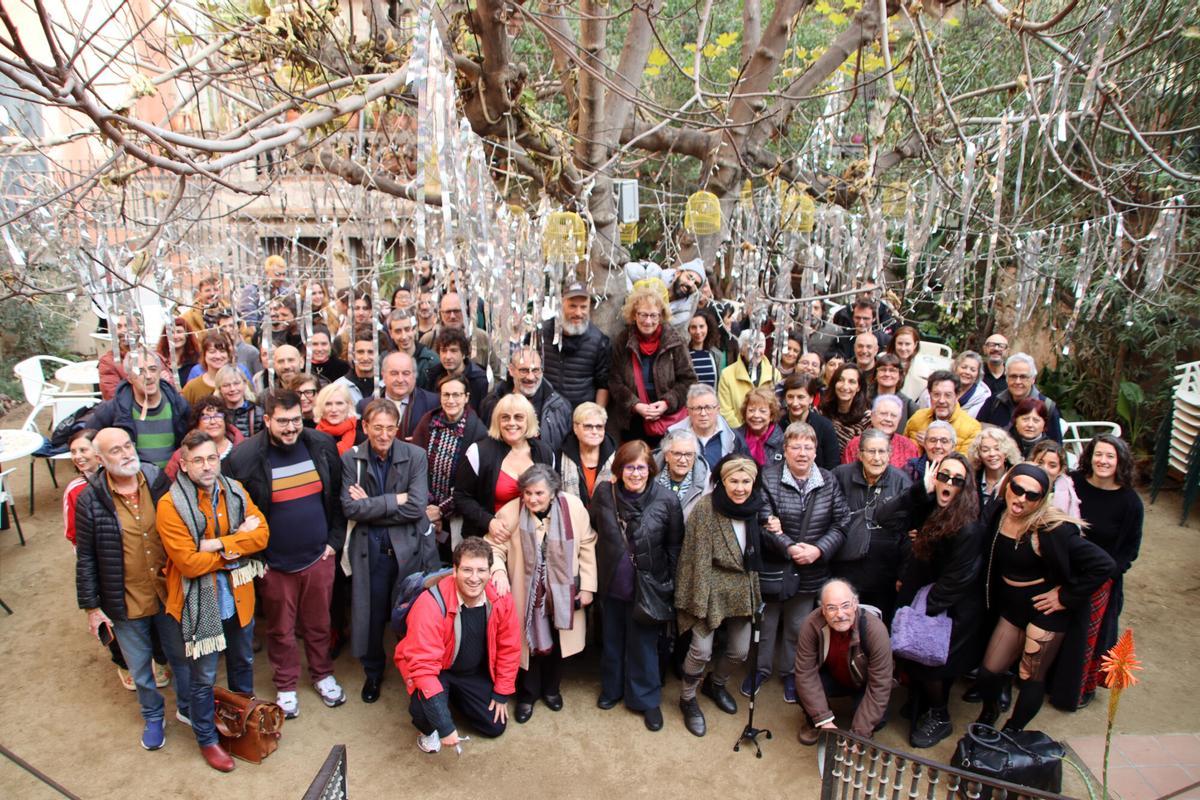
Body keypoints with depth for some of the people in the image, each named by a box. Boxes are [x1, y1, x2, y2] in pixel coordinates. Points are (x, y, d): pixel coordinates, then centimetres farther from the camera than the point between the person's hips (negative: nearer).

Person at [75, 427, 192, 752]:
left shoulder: (160, 481, -9)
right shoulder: (89, 500, -13)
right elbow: (85, 559, -5)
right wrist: (91, 607, -3)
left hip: (169, 593, 1)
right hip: (125, 602, -1)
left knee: (181, 656, 18)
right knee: (140, 668, 18)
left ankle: (187, 707, 42)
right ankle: (152, 716, 43)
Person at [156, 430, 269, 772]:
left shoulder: (235, 491, -4)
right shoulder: (171, 505, -20)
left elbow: (262, 533, -10)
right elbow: (189, 563, -23)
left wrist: (219, 544, -23)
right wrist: (237, 543, -17)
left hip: (238, 597, 5)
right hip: (200, 603, -5)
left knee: (243, 662, 25)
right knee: (203, 677, 11)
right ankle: (207, 740, 35)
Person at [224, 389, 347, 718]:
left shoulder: (322, 446, -6)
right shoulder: (244, 457, -15)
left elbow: (337, 497, 4)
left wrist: (334, 540, 2)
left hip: (319, 556, 2)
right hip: (274, 562, -2)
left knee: (318, 623, 18)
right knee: (281, 629, 16)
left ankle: (322, 674, 41)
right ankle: (286, 685, 37)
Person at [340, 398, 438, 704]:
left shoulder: (416, 456, -4)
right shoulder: (350, 459, -1)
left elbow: (417, 506, -13)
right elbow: (350, 508, -11)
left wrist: (369, 506, -12)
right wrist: (395, 500, -16)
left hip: (410, 547, 0)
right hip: (369, 549, 1)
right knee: (371, 614, 9)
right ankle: (373, 673, 34)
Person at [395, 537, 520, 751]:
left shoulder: (501, 600, -22)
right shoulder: (431, 605, -35)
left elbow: (509, 649, -7)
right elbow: (424, 665, -34)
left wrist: (501, 693, -2)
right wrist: (445, 725, -35)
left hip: (475, 672, 4)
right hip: (434, 671, -4)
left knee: (496, 726, 3)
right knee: (425, 708, -32)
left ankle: (455, 696, 31)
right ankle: (427, 730, 6)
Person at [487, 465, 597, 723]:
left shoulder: (573, 506, -15)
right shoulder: (510, 512, -19)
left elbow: (587, 546, -6)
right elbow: (494, 547, -9)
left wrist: (587, 586, -4)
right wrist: (499, 570, -29)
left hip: (561, 592, 2)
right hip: (526, 592, -1)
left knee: (557, 642, 19)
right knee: (529, 642, 9)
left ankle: (551, 688, 45)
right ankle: (527, 695, 36)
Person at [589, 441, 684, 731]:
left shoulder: (666, 499, -15)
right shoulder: (604, 494, -9)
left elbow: (675, 546, -6)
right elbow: (591, 533, 3)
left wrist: (669, 585, -5)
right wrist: (594, 577, 5)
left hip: (648, 587, -2)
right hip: (611, 585, 3)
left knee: (643, 644, 12)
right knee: (611, 639, 21)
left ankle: (647, 699, 33)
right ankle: (612, 688, 44)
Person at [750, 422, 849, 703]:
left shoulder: (829, 483, 0)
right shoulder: (768, 478, -10)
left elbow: (840, 525, -2)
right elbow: (763, 522, -16)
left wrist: (819, 550, -15)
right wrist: (789, 548, -21)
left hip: (809, 571, 2)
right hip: (772, 569, -2)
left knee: (798, 627, 18)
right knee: (765, 622, 15)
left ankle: (791, 672, 39)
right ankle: (760, 668, 37)